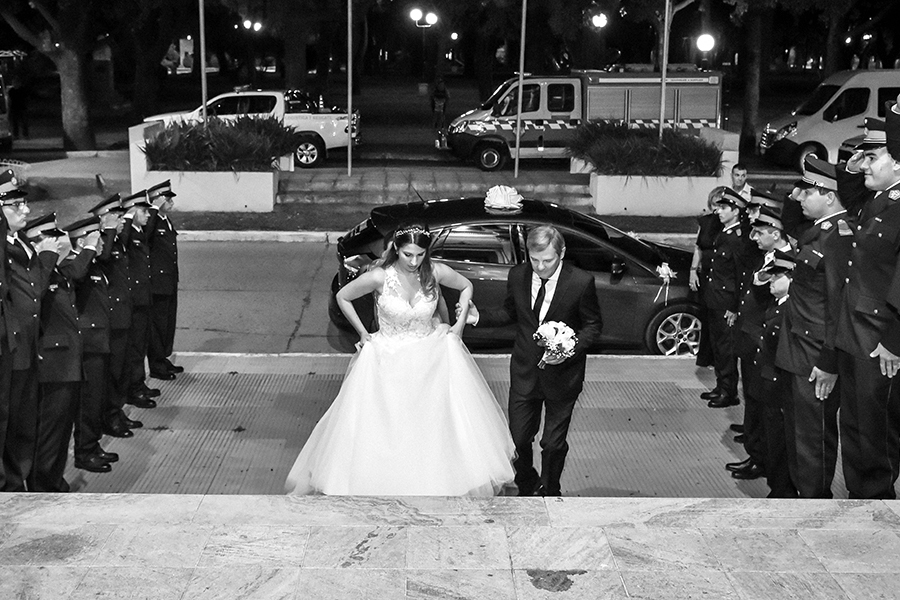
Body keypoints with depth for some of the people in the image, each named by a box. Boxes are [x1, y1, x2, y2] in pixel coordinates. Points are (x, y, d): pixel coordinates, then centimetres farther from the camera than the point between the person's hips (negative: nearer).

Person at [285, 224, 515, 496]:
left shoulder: (436, 272, -13)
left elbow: (466, 287, 8)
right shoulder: (379, 277, -20)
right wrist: (362, 333, -2)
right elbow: (342, 297, -3)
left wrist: (460, 323, 1)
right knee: (384, 430, 1)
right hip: (388, 357, -2)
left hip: (431, 355, 2)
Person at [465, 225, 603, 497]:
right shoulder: (517, 275, -6)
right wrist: (480, 317, -6)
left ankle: (550, 492, 36)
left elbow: (593, 325, -5)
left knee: (554, 443, 10)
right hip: (524, 371, 3)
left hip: (562, 374, -3)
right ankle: (527, 487, 38)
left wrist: (571, 350, -21)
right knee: (518, 438, 10)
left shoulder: (581, 282, -16)